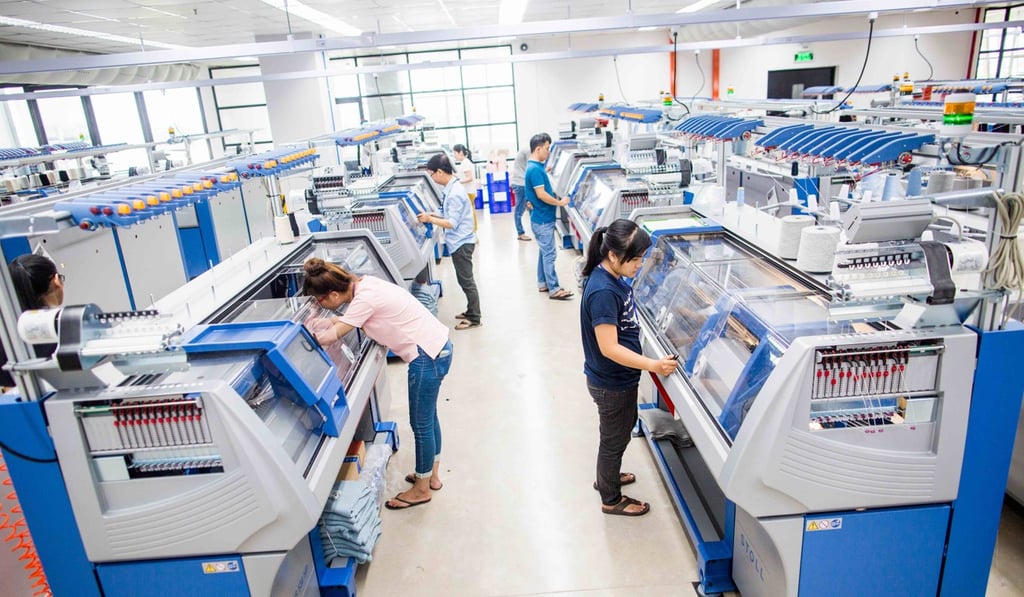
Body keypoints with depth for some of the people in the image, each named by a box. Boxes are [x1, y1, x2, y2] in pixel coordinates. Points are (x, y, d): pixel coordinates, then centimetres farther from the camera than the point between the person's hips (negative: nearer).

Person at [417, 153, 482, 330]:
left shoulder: (455, 193, -22)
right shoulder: (452, 188, 7)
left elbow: (452, 223, -22)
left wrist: (430, 219, -15)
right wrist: (434, 216, 6)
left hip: (461, 242, -9)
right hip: (459, 241, 9)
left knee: (466, 281, 1)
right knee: (465, 280, 19)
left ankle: (474, 318, 12)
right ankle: (471, 311, 33)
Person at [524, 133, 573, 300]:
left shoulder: (536, 167, 11)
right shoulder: (535, 169, -20)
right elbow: (541, 194, -24)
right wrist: (560, 202, -15)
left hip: (542, 218, 10)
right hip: (543, 220, -10)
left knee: (544, 252, 16)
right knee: (549, 254, -6)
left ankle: (542, 283, 25)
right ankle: (554, 289, -1)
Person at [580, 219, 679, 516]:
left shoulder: (612, 276, -3)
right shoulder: (603, 292, -31)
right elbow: (609, 348, -31)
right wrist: (653, 365, -31)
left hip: (617, 379, 9)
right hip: (611, 384, -9)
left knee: (621, 429, 28)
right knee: (615, 437, 12)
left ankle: (606, 477, 51)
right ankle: (611, 500, 35)